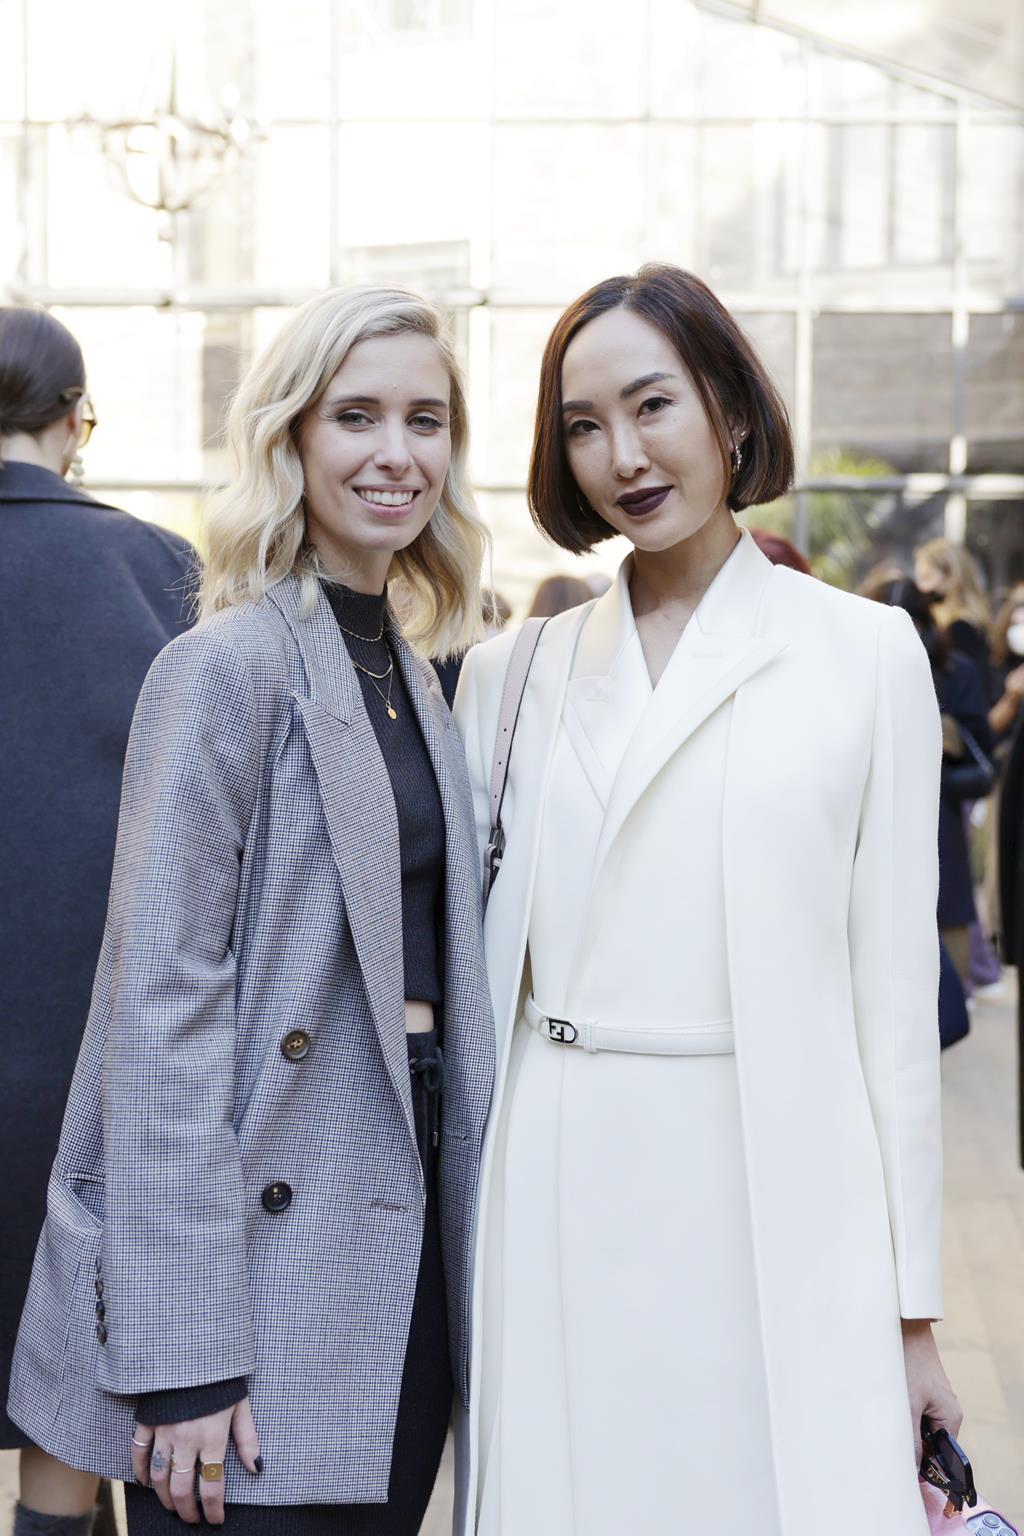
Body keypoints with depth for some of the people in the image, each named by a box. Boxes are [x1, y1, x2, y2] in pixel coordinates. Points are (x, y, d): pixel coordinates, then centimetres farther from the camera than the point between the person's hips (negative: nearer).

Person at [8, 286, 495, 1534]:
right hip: (269, 1272, -7)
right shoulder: (227, 667, -11)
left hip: (404, 1271, 7)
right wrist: (181, 1356, -19)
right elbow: (162, 1002, -16)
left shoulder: (410, 671, 12)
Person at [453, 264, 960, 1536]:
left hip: (780, 1207, -2)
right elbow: (471, 961, 11)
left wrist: (912, 1307, 0)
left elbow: (894, 986, 1)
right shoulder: (510, 672, 10)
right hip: (556, 1211, 2)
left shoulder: (864, 652, 3)